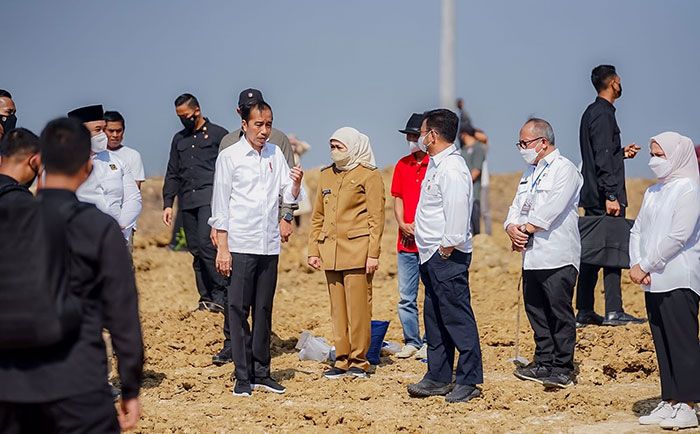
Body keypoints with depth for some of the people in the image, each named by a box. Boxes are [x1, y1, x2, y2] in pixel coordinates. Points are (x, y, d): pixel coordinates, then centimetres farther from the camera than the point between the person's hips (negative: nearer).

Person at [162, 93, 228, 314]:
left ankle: (221, 294, -14)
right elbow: (172, 174, 21)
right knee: (196, 250, 3)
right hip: (188, 202, 6)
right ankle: (206, 298, 7)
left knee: (206, 243, -19)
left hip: (210, 198, -6)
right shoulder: (179, 139, 20)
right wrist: (167, 204, 12)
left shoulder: (218, 134, 4)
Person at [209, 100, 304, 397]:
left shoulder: (275, 154, 10)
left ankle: (261, 373, 15)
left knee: (264, 310, 9)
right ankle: (243, 377, 2)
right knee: (238, 311, -3)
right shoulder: (229, 156, -3)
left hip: (269, 246, 4)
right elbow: (220, 205, -3)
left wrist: (296, 183, -12)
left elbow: (290, 197, 10)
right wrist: (222, 248, -8)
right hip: (240, 246, -4)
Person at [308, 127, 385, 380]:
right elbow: (317, 216, 19)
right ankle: (342, 360, 14)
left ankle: (359, 361, 5)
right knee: (337, 307, 8)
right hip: (330, 250, 6)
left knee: (358, 307, -4)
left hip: (357, 249, -6)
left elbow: (376, 218, -6)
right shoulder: (326, 175, 16)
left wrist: (373, 253, -12)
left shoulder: (369, 175, -2)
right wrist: (313, 250, 11)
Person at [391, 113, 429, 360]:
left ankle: (430, 344, 7)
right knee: (406, 297, 8)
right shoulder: (402, 165, 13)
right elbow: (397, 198, 14)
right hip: (406, 242, 6)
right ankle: (411, 342, 17)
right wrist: (402, 224, -2)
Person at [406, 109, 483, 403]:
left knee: (457, 317, -6)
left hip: (447, 256, -11)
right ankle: (438, 377, 22)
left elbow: (457, 210, -24)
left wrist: (448, 247, -20)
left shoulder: (452, 169, -17)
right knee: (434, 317, 14)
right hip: (432, 255, 11)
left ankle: (468, 380, -2)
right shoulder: (435, 164, 16)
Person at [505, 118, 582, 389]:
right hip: (532, 255, 9)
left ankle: (563, 369, 0)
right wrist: (512, 228, -5)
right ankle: (543, 363, 21)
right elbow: (518, 205, 15)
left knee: (560, 313, -4)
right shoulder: (531, 171, 20)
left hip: (557, 257, -9)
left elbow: (549, 211, -18)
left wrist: (525, 230, -10)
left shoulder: (564, 169, -8)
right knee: (536, 312, 12)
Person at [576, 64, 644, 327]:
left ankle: (584, 312, 12)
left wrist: (621, 153, 29)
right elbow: (603, 160, -20)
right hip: (605, 194, -10)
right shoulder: (604, 114, -13)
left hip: (592, 197, 10)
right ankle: (613, 312, -6)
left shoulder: (591, 112, 17)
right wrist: (611, 196, -22)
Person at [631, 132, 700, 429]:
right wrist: (636, 264, -3)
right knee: (662, 344, 9)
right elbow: (637, 230, 15)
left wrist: (646, 266, -13)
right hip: (653, 281, 8)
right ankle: (669, 402, 14)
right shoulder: (653, 192, 17)